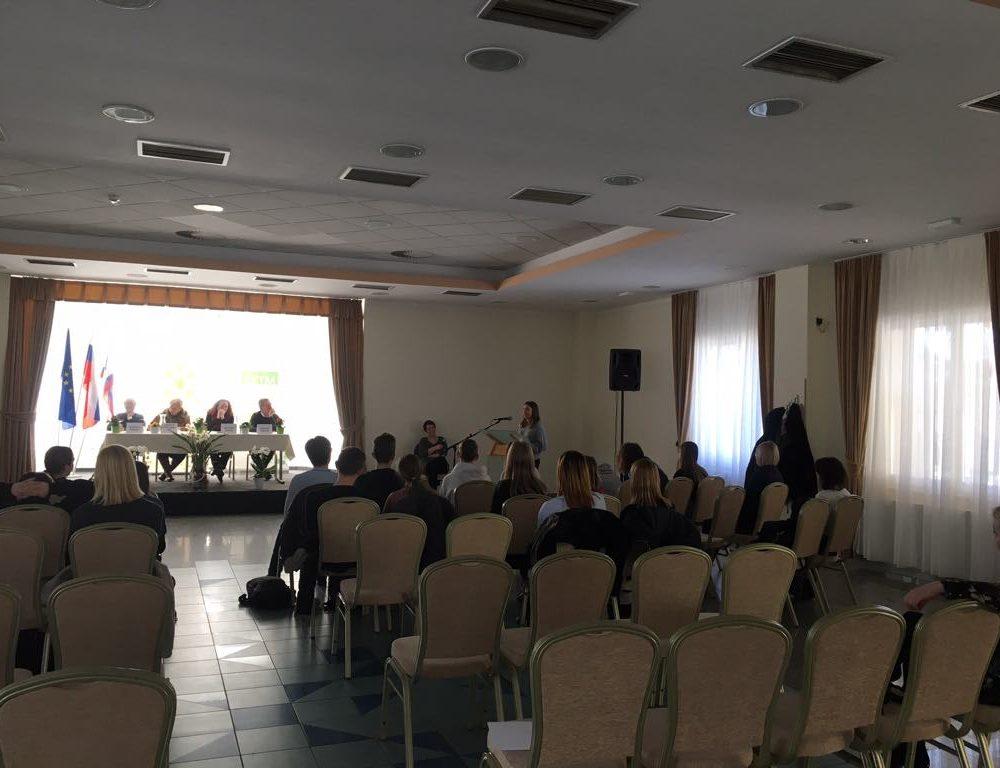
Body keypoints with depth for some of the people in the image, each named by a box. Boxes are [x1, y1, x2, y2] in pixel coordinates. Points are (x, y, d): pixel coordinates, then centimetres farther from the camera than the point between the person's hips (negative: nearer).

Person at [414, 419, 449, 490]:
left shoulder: (442, 440, 16)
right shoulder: (423, 441, 12)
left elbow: (445, 452, 2)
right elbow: (421, 454, -3)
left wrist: (431, 455, -9)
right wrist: (435, 448, -12)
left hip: (441, 463, 2)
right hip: (427, 465, -1)